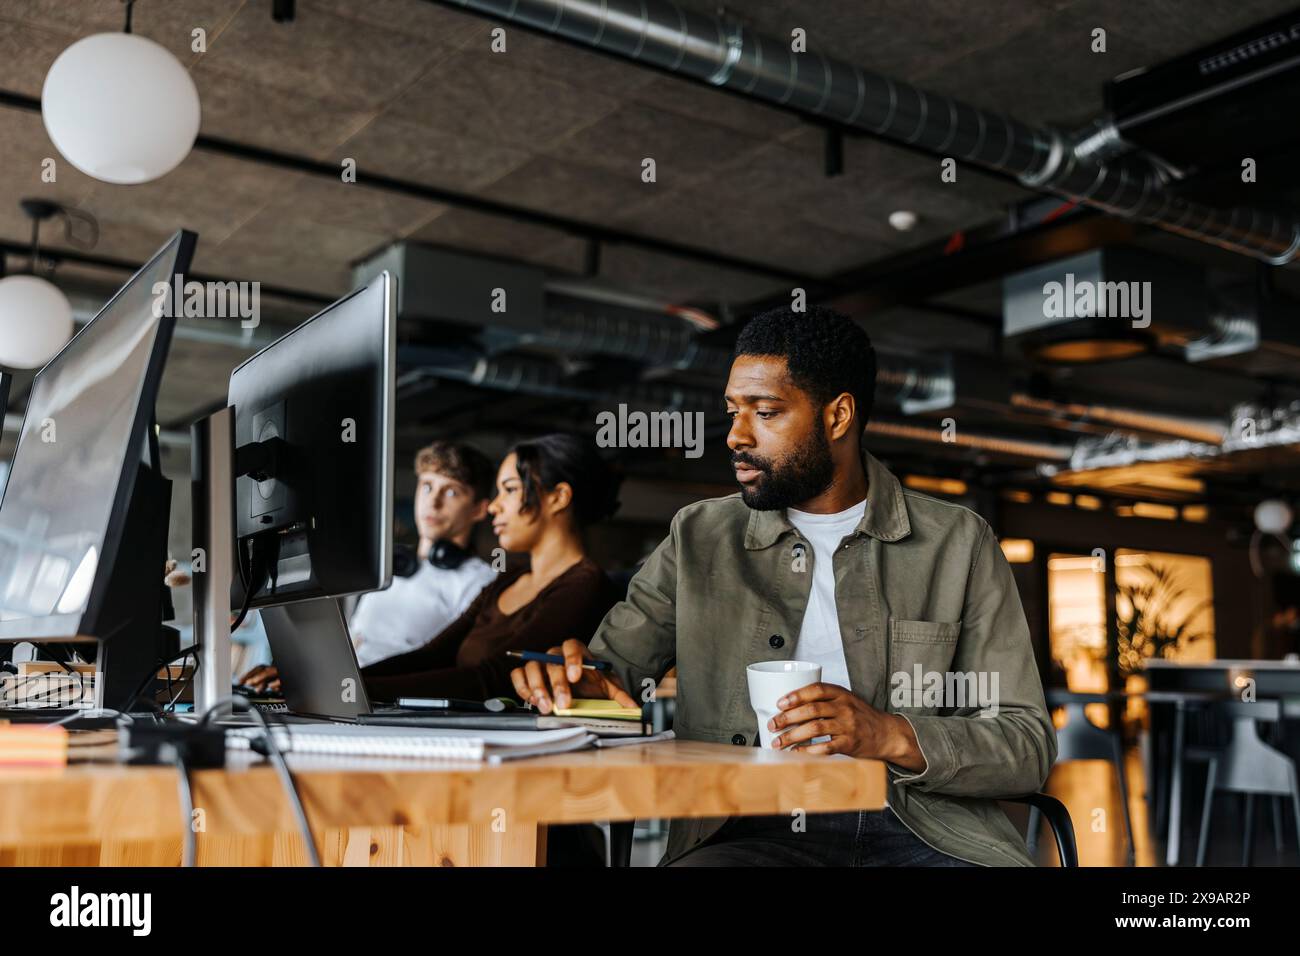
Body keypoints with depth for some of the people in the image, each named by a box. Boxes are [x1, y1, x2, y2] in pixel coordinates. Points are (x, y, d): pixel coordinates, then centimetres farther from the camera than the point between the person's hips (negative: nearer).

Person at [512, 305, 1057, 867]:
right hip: (755, 829, -1)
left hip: (927, 828, 2)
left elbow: (1030, 746, 2)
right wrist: (573, 683, -13)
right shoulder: (698, 538, 11)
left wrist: (895, 737, -16)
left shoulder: (959, 543, 7)